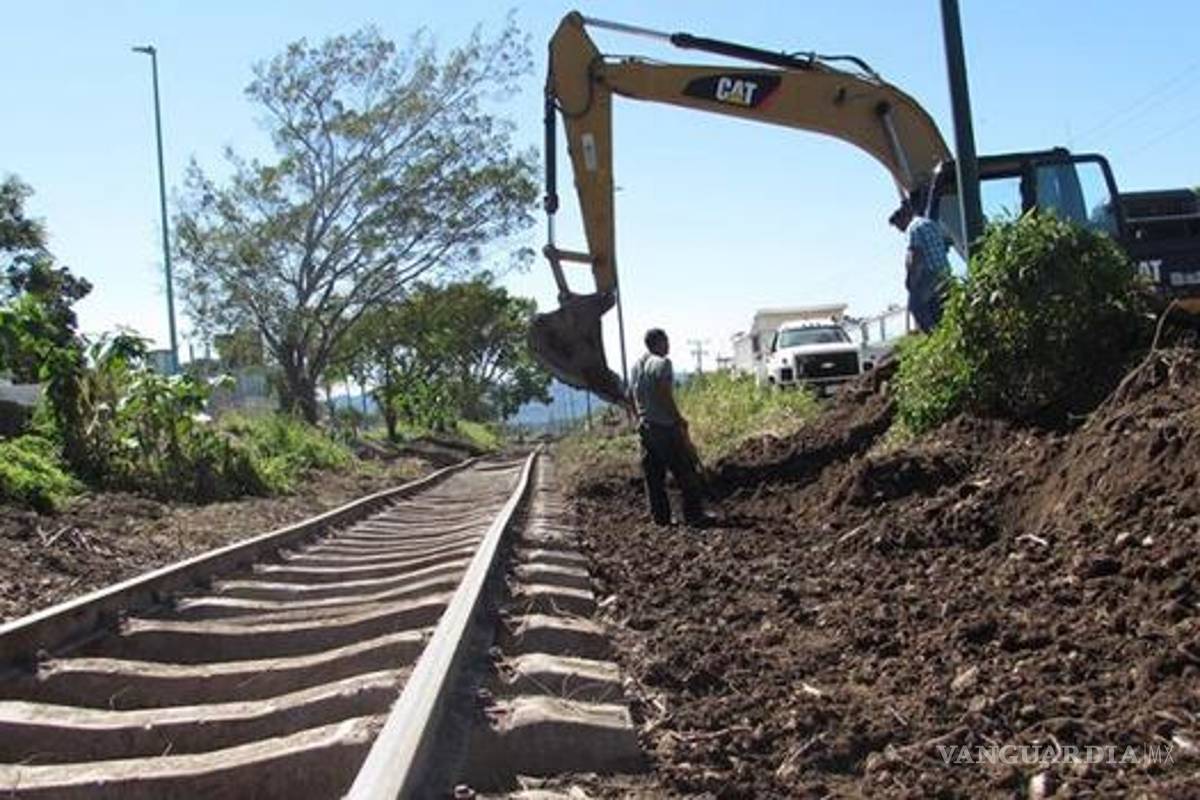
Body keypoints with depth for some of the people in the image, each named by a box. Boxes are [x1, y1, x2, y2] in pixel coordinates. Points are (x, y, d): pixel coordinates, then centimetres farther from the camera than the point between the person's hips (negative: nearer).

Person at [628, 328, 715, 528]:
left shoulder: (636, 365, 13)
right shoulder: (662, 363, -11)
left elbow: (632, 396, 16)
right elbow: (666, 396, -18)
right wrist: (680, 421, -13)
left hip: (645, 427, 8)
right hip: (666, 426, -8)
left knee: (653, 475, 9)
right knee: (685, 473, -2)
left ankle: (660, 516, 11)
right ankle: (694, 515, -1)